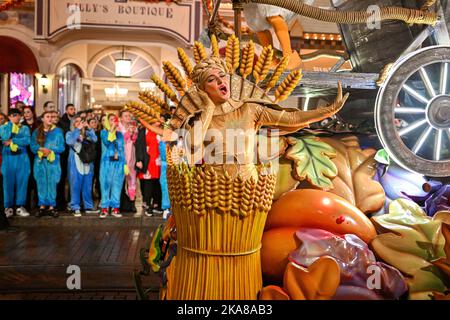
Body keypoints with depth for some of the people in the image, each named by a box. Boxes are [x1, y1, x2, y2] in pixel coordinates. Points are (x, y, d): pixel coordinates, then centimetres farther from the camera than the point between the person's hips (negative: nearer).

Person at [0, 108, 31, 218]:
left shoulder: (25, 128, 9)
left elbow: (27, 141, -8)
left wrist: (12, 141, -11)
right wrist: (10, 125, -6)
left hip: (22, 158, 0)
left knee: (22, 182, 1)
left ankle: (20, 206, 9)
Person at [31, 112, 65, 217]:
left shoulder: (58, 131, 6)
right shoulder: (36, 132, 10)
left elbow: (62, 147, 1)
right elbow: (33, 146, 4)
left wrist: (50, 150, -12)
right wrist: (42, 149, -14)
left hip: (53, 161, -1)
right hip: (40, 161, 1)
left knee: (52, 184, -3)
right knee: (41, 184, 1)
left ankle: (51, 207, 3)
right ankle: (42, 206, 9)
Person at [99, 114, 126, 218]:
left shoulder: (120, 134, 16)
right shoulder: (104, 132, 7)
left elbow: (123, 149, 15)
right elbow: (106, 141, -14)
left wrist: (125, 164, 8)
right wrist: (111, 129, -10)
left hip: (119, 163, 3)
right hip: (107, 162, -3)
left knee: (117, 185, 2)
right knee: (106, 184, -5)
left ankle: (115, 208, 7)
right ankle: (104, 208, 0)